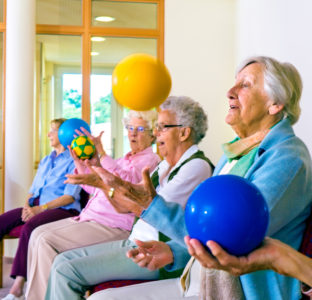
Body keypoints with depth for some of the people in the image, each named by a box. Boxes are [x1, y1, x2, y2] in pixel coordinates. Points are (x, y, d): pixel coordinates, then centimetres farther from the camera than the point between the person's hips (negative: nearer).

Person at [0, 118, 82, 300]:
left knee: (29, 227, -35)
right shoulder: (45, 161, 25)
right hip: (35, 207, 7)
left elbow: (70, 196, -9)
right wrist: (27, 206, -1)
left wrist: (40, 208, -17)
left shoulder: (74, 161, 0)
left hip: (63, 210, -7)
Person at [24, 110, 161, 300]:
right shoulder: (125, 159, 24)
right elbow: (93, 187, 27)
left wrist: (100, 153, -28)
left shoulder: (150, 160, -4)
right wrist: (79, 162, 12)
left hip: (113, 226, -10)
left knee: (47, 241, -20)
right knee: (38, 234, 0)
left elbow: (126, 181, -25)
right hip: (90, 217, 10)